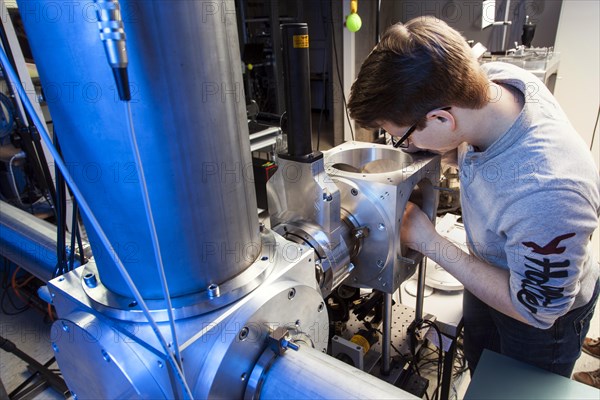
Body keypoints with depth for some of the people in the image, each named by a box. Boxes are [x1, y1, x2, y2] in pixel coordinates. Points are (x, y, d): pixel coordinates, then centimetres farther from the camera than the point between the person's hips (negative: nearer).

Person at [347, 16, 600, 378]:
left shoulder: (546, 197, -47)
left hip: (547, 314, -5)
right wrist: (449, 152, -24)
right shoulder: (492, 76, -26)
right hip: (491, 268, 6)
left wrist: (431, 244, -28)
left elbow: (536, 310, -29)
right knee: (479, 379, 30)